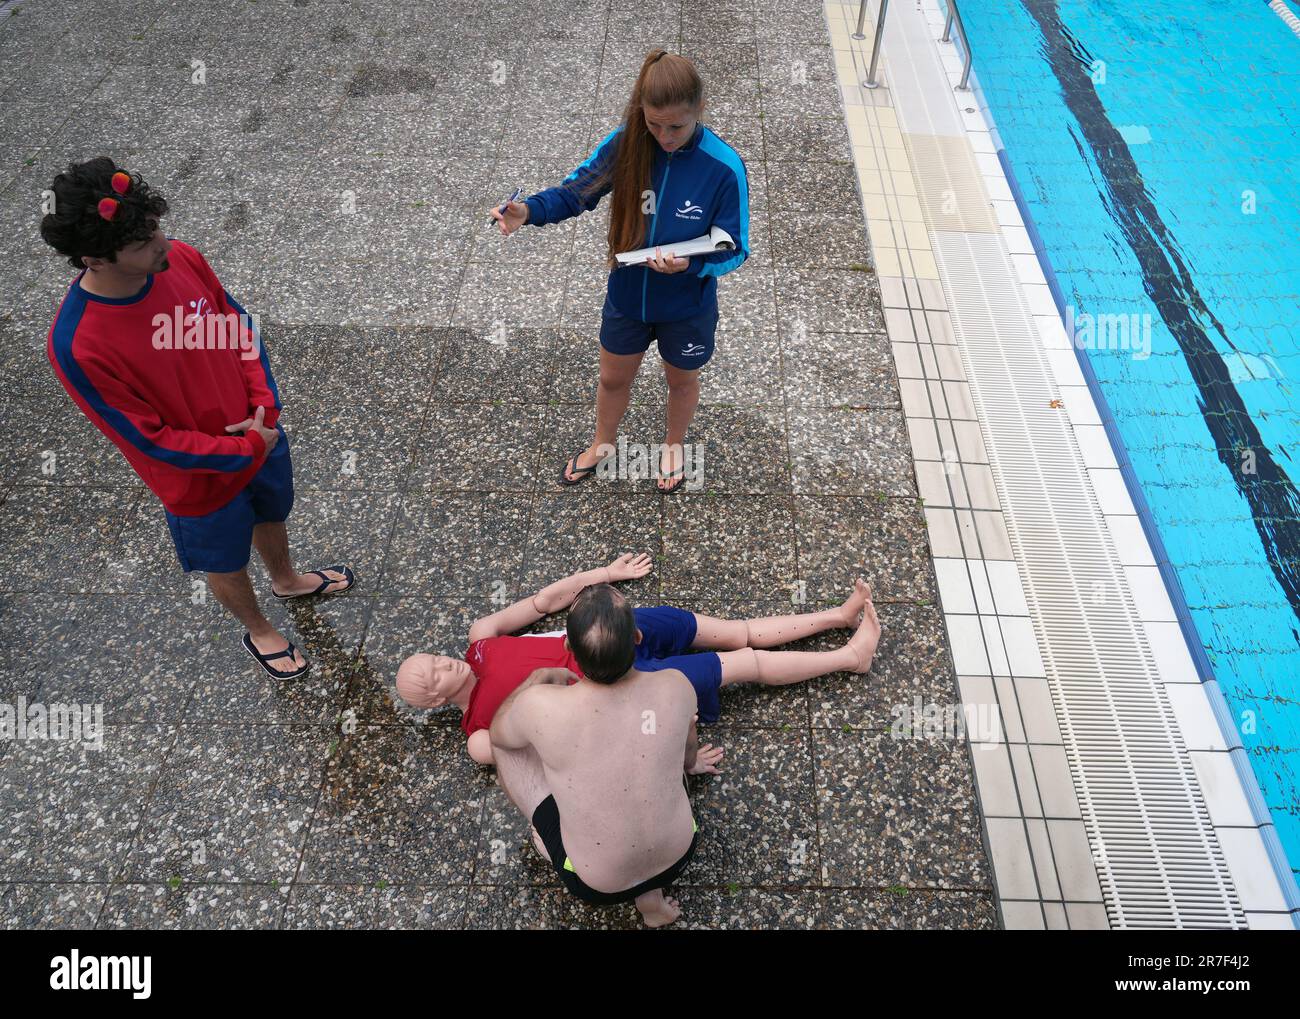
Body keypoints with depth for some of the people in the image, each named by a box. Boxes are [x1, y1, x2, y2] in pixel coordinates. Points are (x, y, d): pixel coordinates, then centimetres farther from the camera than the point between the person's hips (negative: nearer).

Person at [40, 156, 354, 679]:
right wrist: (246, 451, -19)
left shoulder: (180, 258, -19)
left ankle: (287, 579, 65)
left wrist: (266, 406, -14)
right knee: (227, 563, 24)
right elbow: (151, 439, -25)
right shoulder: (76, 346, -34)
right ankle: (258, 631, 55)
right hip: (201, 479, -5)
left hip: (259, 433, 5)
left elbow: (239, 327, -3)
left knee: (272, 513, 33)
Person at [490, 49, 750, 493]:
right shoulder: (625, 143, -19)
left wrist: (689, 264, -38)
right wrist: (529, 210, -27)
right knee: (613, 378, 23)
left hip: (687, 306, -2)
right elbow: (577, 190, -7)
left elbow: (734, 250, -18)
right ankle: (603, 445, 53)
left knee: (681, 379, 24)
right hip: (626, 295, 3)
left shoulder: (724, 167, -26)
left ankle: (674, 445, 55)